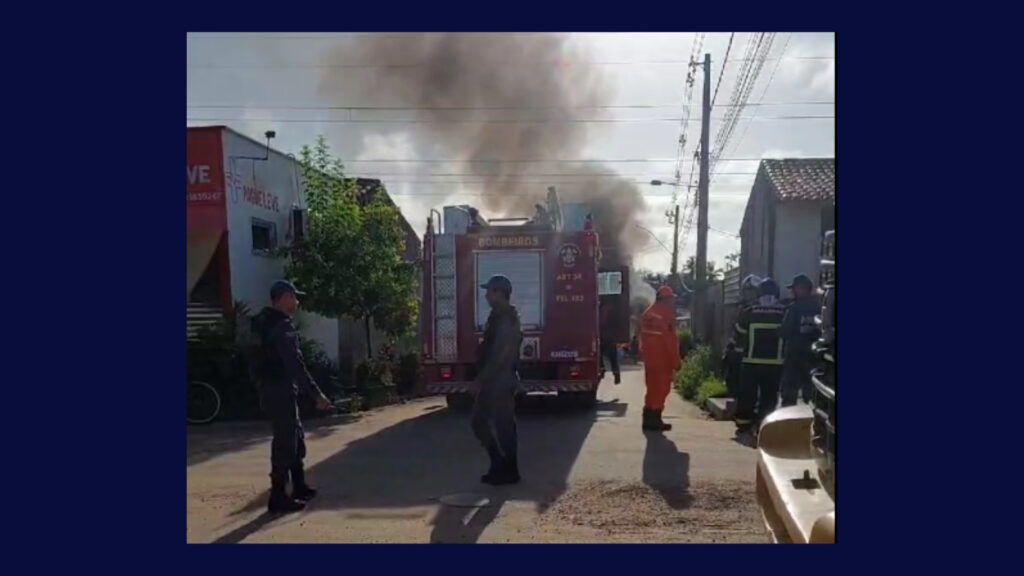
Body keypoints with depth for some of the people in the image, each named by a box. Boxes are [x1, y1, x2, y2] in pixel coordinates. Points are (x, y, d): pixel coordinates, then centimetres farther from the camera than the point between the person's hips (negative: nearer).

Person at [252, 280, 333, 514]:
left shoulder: (268, 322, 13)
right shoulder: (282, 326, -19)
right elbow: (295, 364, -25)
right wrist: (316, 394, -24)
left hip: (274, 387, 10)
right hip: (280, 390, -10)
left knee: (296, 438, 17)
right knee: (285, 442, -3)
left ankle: (299, 487, 27)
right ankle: (278, 497, 4)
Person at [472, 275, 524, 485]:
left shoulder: (507, 318, -16)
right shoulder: (498, 316, 14)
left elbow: (504, 353, -22)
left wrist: (483, 377, -18)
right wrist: (482, 377, 18)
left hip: (501, 380, -10)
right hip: (492, 380, 10)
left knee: (504, 425, 0)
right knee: (478, 421, 14)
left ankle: (509, 471, 12)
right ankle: (500, 464, 22)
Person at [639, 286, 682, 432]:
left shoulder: (648, 313, 11)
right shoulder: (667, 314, -14)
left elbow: (643, 336, 14)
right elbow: (670, 339, -16)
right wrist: (676, 360, -11)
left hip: (649, 357, 8)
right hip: (663, 358, -8)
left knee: (652, 387, 15)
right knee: (661, 388, 0)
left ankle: (648, 419, 19)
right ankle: (655, 420, 2)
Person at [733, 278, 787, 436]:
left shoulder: (748, 312, -5)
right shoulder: (785, 313, -2)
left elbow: (740, 336, 4)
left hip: (751, 362, 0)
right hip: (775, 363, 0)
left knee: (747, 394, 10)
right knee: (769, 396, 7)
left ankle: (743, 423, 15)